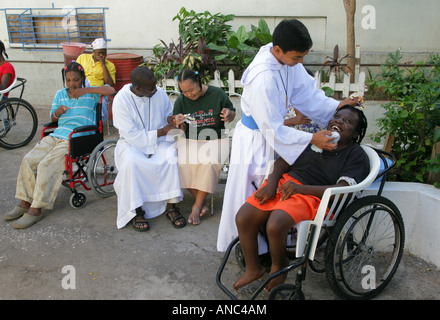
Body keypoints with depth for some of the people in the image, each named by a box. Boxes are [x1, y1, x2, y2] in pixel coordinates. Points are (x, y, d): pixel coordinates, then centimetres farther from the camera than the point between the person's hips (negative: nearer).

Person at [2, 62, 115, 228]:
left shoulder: (90, 93, 5)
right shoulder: (60, 94, 19)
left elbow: (110, 90, -12)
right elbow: (52, 118, 21)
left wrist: (86, 90, -19)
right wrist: (57, 112, -4)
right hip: (57, 135, 6)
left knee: (47, 165, -23)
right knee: (29, 160, -10)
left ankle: (36, 209, -16)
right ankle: (25, 202, 2)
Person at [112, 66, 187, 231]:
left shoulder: (159, 93, -5)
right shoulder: (121, 100, -17)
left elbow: (169, 111, 15)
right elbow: (132, 136, -19)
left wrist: (170, 119, -11)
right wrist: (161, 132, -21)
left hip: (160, 141, 3)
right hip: (132, 143, -3)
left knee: (172, 156, -28)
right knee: (131, 162, -35)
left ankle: (171, 206, -18)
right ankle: (137, 211, -20)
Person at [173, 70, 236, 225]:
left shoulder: (217, 94, -1)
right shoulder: (181, 101, 3)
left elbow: (232, 116, 11)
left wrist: (228, 114, -13)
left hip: (216, 140, -2)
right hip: (190, 140, 2)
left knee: (210, 163, -33)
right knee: (183, 163, -29)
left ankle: (197, 205, -15)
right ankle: (202, 201, -9)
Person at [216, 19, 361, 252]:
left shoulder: (288, 60, -8)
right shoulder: (263, 78, -33)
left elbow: (305, 92, 5)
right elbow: (272, 128, -27)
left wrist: (336, 106, -6)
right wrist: (312, 139, -24)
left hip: (272, 130, 8)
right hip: (255, 139, -8)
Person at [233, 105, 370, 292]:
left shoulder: (357, 155, 3)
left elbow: (342, 189, -11)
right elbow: (283, 162, 11)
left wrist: (300, 188, -21)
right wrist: (271, 183, -9)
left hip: (312, 195, -5)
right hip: (284, 183, 5)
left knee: (275, 225, -31)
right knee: (243, 218, -13)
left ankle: (278, 266, 3)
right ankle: (253, 269, 11)